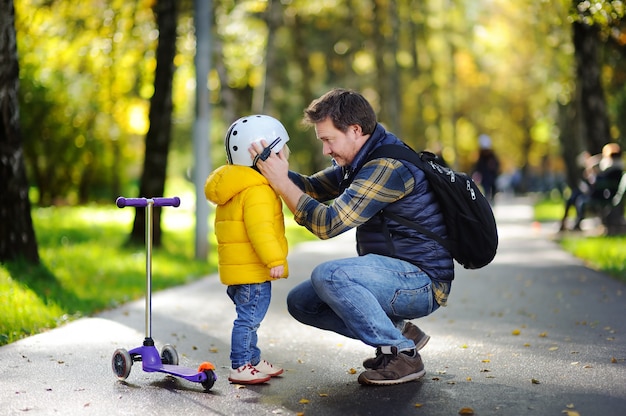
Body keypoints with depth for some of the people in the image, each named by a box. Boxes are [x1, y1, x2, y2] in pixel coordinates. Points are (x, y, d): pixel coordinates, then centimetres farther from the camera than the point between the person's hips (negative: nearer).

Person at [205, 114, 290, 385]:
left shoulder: (236, 187, 16)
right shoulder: (257, 192, -19)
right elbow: (260, 229, -28)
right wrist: (274, 260, -28)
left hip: (240, 268, 11)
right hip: (251, 270, -11)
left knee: (249, 318, 19)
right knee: (249, 318, -5)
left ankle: (253, 360, 30)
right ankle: (239, 367, -1)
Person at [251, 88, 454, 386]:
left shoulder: (388, 167, -23)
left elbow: (328, 223, -26)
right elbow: (312, 188, 11)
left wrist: (281, 182, -20)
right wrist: (276, 169, -6)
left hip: (422, 282, -10)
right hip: (394, 276, 10)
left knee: (328, 275, -30)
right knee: (300, 302, 6)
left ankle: (403, 354, -15)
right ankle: (398, 331, 9)